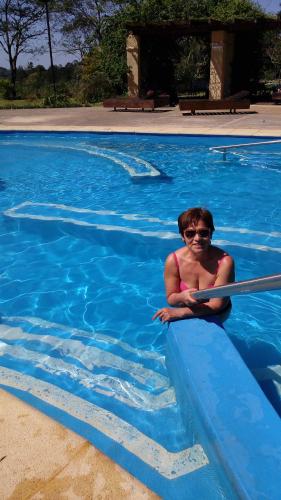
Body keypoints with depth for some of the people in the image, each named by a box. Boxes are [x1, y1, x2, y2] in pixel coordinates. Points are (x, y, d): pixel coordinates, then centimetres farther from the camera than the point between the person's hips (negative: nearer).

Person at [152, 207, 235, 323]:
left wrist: (178, 313, -25)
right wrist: (182, 297, -31)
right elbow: (170, 299, -6)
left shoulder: (224, 261, -23)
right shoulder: (173, 261, -16)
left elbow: (217, 304, -20)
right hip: (183, 318, 2)